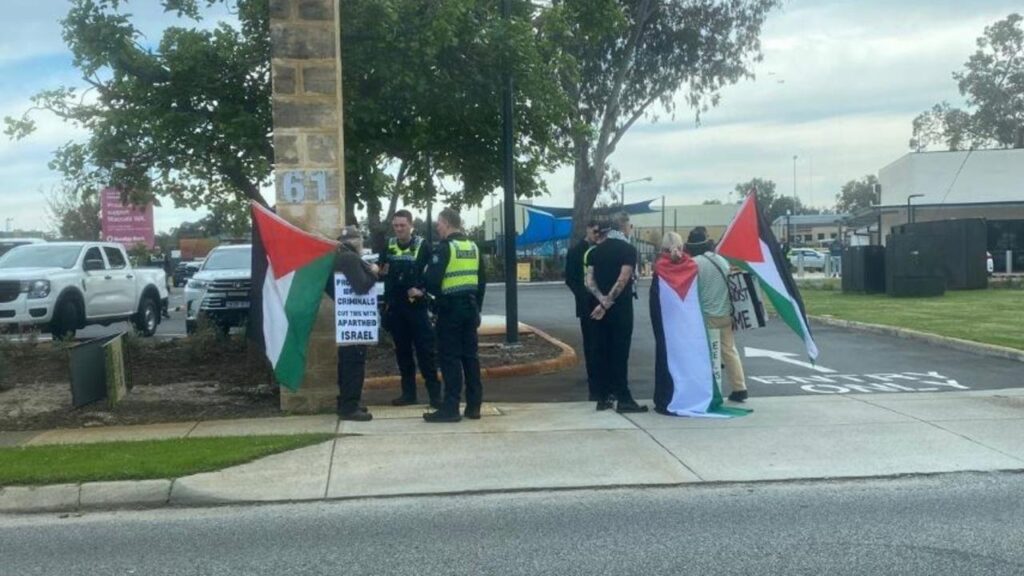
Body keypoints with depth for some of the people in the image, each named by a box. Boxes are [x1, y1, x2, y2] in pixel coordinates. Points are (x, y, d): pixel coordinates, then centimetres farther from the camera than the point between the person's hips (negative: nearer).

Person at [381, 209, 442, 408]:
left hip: (416, 305, -4)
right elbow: (382, 271, 15)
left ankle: (435, 393, -1)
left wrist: (422, 289, -16)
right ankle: (408, 392, 18)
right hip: (395, 306, 4)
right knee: (402, 350, 9)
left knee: (425, 349, -5)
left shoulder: (422, 246, -3)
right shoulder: (388, 245, 7)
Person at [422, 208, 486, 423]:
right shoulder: (473, 247, 13)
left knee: (450, 357, -4)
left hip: (450, 308, -7)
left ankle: (451, 408, -4)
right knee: (470, 355, 10)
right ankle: (474, 406, 13)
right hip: (470, 306, 7)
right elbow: (481, 281, 16)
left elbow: (432, 280, -17)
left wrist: (435, 293, 4)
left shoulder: (445, 247, -11)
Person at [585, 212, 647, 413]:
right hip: (620, 308, -5)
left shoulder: (596, 250, 9)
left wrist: (602, 300, -9)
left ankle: (603, 397, 11)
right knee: (620, 353, -3)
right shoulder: (628, 249, -8)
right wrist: (607, 303, -13)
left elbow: (589, 281, 0)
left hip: (599, 309, 5)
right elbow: (622, 280, -18)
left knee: (602, 352, 8)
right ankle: (623, 398, -1)